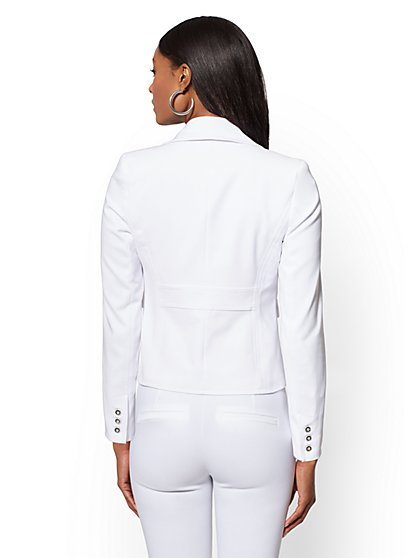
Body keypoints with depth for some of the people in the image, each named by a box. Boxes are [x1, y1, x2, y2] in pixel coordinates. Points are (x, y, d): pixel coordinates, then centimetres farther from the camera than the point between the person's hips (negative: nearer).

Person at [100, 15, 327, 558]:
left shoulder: (134, 175, -11)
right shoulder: (289, 181, -11)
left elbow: (122, 317, -5)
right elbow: (300, 326, -10)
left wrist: (121, 436, 7)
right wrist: (305, 453, 0)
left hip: (164, 420, 0)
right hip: (257, 422, 0)